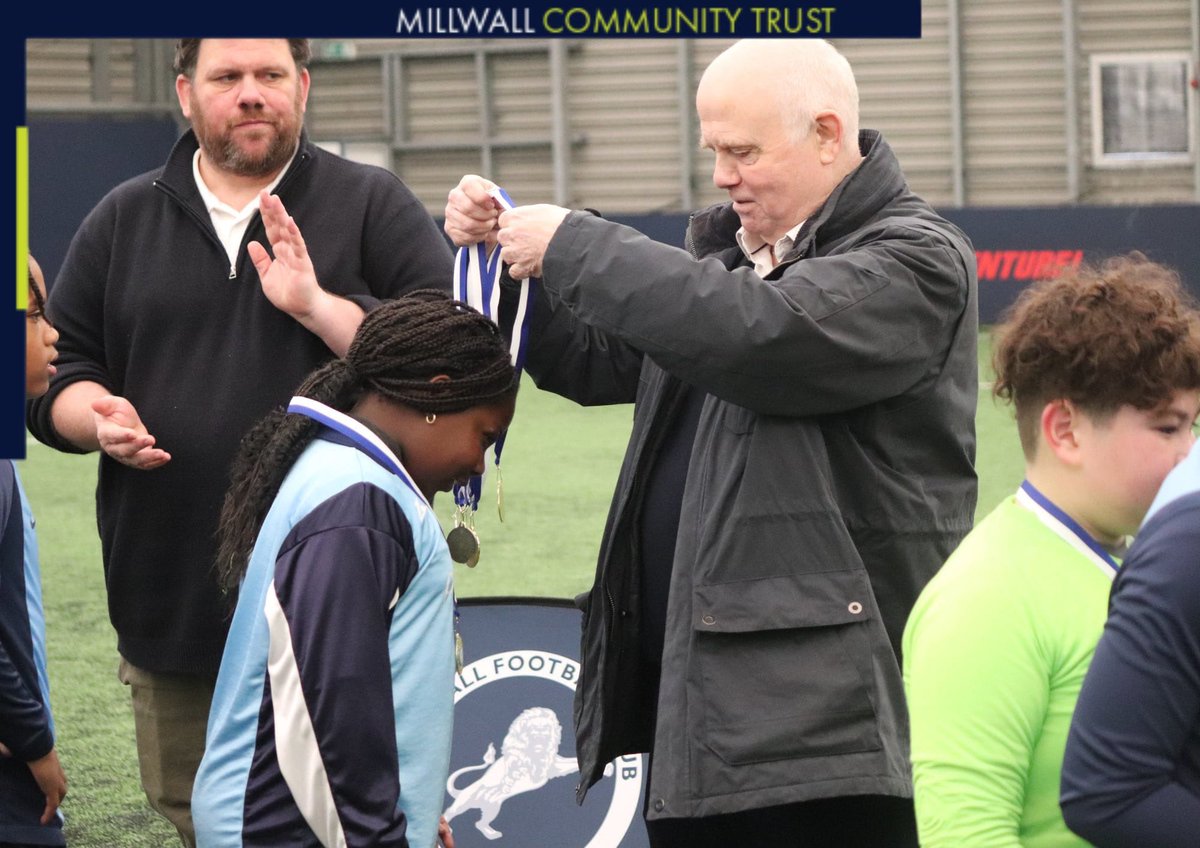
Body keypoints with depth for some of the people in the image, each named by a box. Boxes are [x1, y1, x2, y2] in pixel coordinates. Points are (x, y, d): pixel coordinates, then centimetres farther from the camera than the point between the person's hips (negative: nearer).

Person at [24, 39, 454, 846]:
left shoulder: (374, 207, 4)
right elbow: (57, 372, 14)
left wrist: (319, 307, -17)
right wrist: (97, 417, -9)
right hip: (177, 611, 3)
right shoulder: (122, 223, 13)